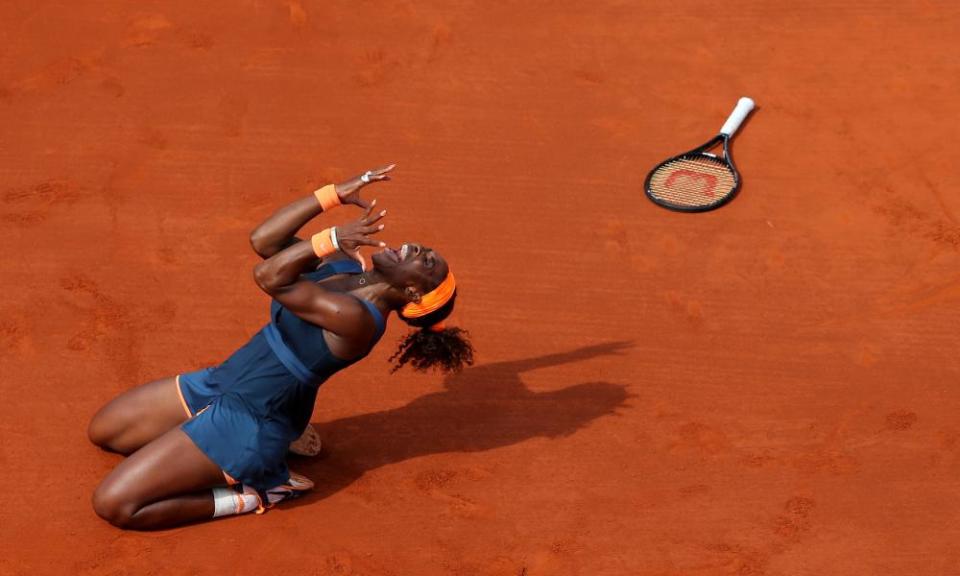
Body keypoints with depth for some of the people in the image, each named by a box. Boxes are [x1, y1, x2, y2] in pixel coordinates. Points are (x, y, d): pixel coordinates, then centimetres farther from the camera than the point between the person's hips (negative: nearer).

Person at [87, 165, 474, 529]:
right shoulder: (346, 265, 0)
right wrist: (336, 195, -5)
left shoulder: (356, 318, -26)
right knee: (102, 432, 25)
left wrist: (332, 238, -24)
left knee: (112, 505, -14)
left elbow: (268, 277, -27)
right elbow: (263, 240, 1)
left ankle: (252, 495, 0)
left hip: (246, 420, -9)